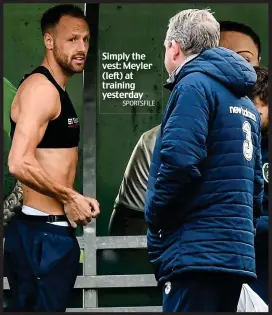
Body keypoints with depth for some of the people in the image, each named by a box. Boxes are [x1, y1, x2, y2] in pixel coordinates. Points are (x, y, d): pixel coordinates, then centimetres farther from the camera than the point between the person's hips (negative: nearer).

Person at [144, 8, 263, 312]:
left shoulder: (196, 84, -7)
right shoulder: (244, 101, 21)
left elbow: (179, 162, -18)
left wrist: (154, 220, -6)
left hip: (197, 251, -9)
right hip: (237, 251, 9)